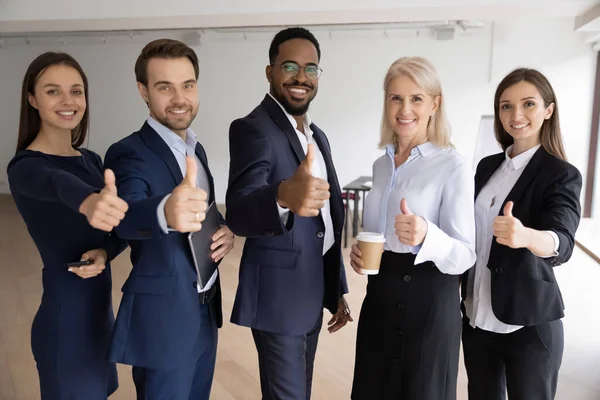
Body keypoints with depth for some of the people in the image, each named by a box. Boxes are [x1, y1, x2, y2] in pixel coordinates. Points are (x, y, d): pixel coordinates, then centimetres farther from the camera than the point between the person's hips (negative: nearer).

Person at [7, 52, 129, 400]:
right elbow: (58, 183, -40)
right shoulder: (25, 166, -16)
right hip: (65, 319, -7)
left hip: (100, 309, 7)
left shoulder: (91, 160, 5)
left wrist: (104, 253, -19)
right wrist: (89, 202, -62)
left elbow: (124, 225, 1)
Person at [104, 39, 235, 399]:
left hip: (206, 310, 7)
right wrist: (167, 211, -59)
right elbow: (127, 216, -37)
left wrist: (225, 231, -7)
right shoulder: (129, 153, -18)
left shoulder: (197, 149, 6)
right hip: (162, 318, -7)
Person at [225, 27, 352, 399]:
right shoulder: (252, 129, -16)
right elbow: (240, 211, -33)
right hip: (279, 295, -7)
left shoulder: (318, 136, 9)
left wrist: (338, 290, 13)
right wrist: (283, 197, -55)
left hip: (314, 293, 8)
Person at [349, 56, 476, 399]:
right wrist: (359, 252, -4)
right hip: (380, 297, 6)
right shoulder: (382, 164, 6)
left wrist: (426, 236, -35)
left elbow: (464, 256, -16)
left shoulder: (453, 166, -13)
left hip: (427, 303, -6)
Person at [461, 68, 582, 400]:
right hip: (476, 317, 5)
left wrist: (526, 236, -49)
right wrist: (460, 291, 12)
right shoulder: (487, 166, 5)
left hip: (529, 325, -5)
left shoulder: (561, 175, -12)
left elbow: (563, 242, -28)